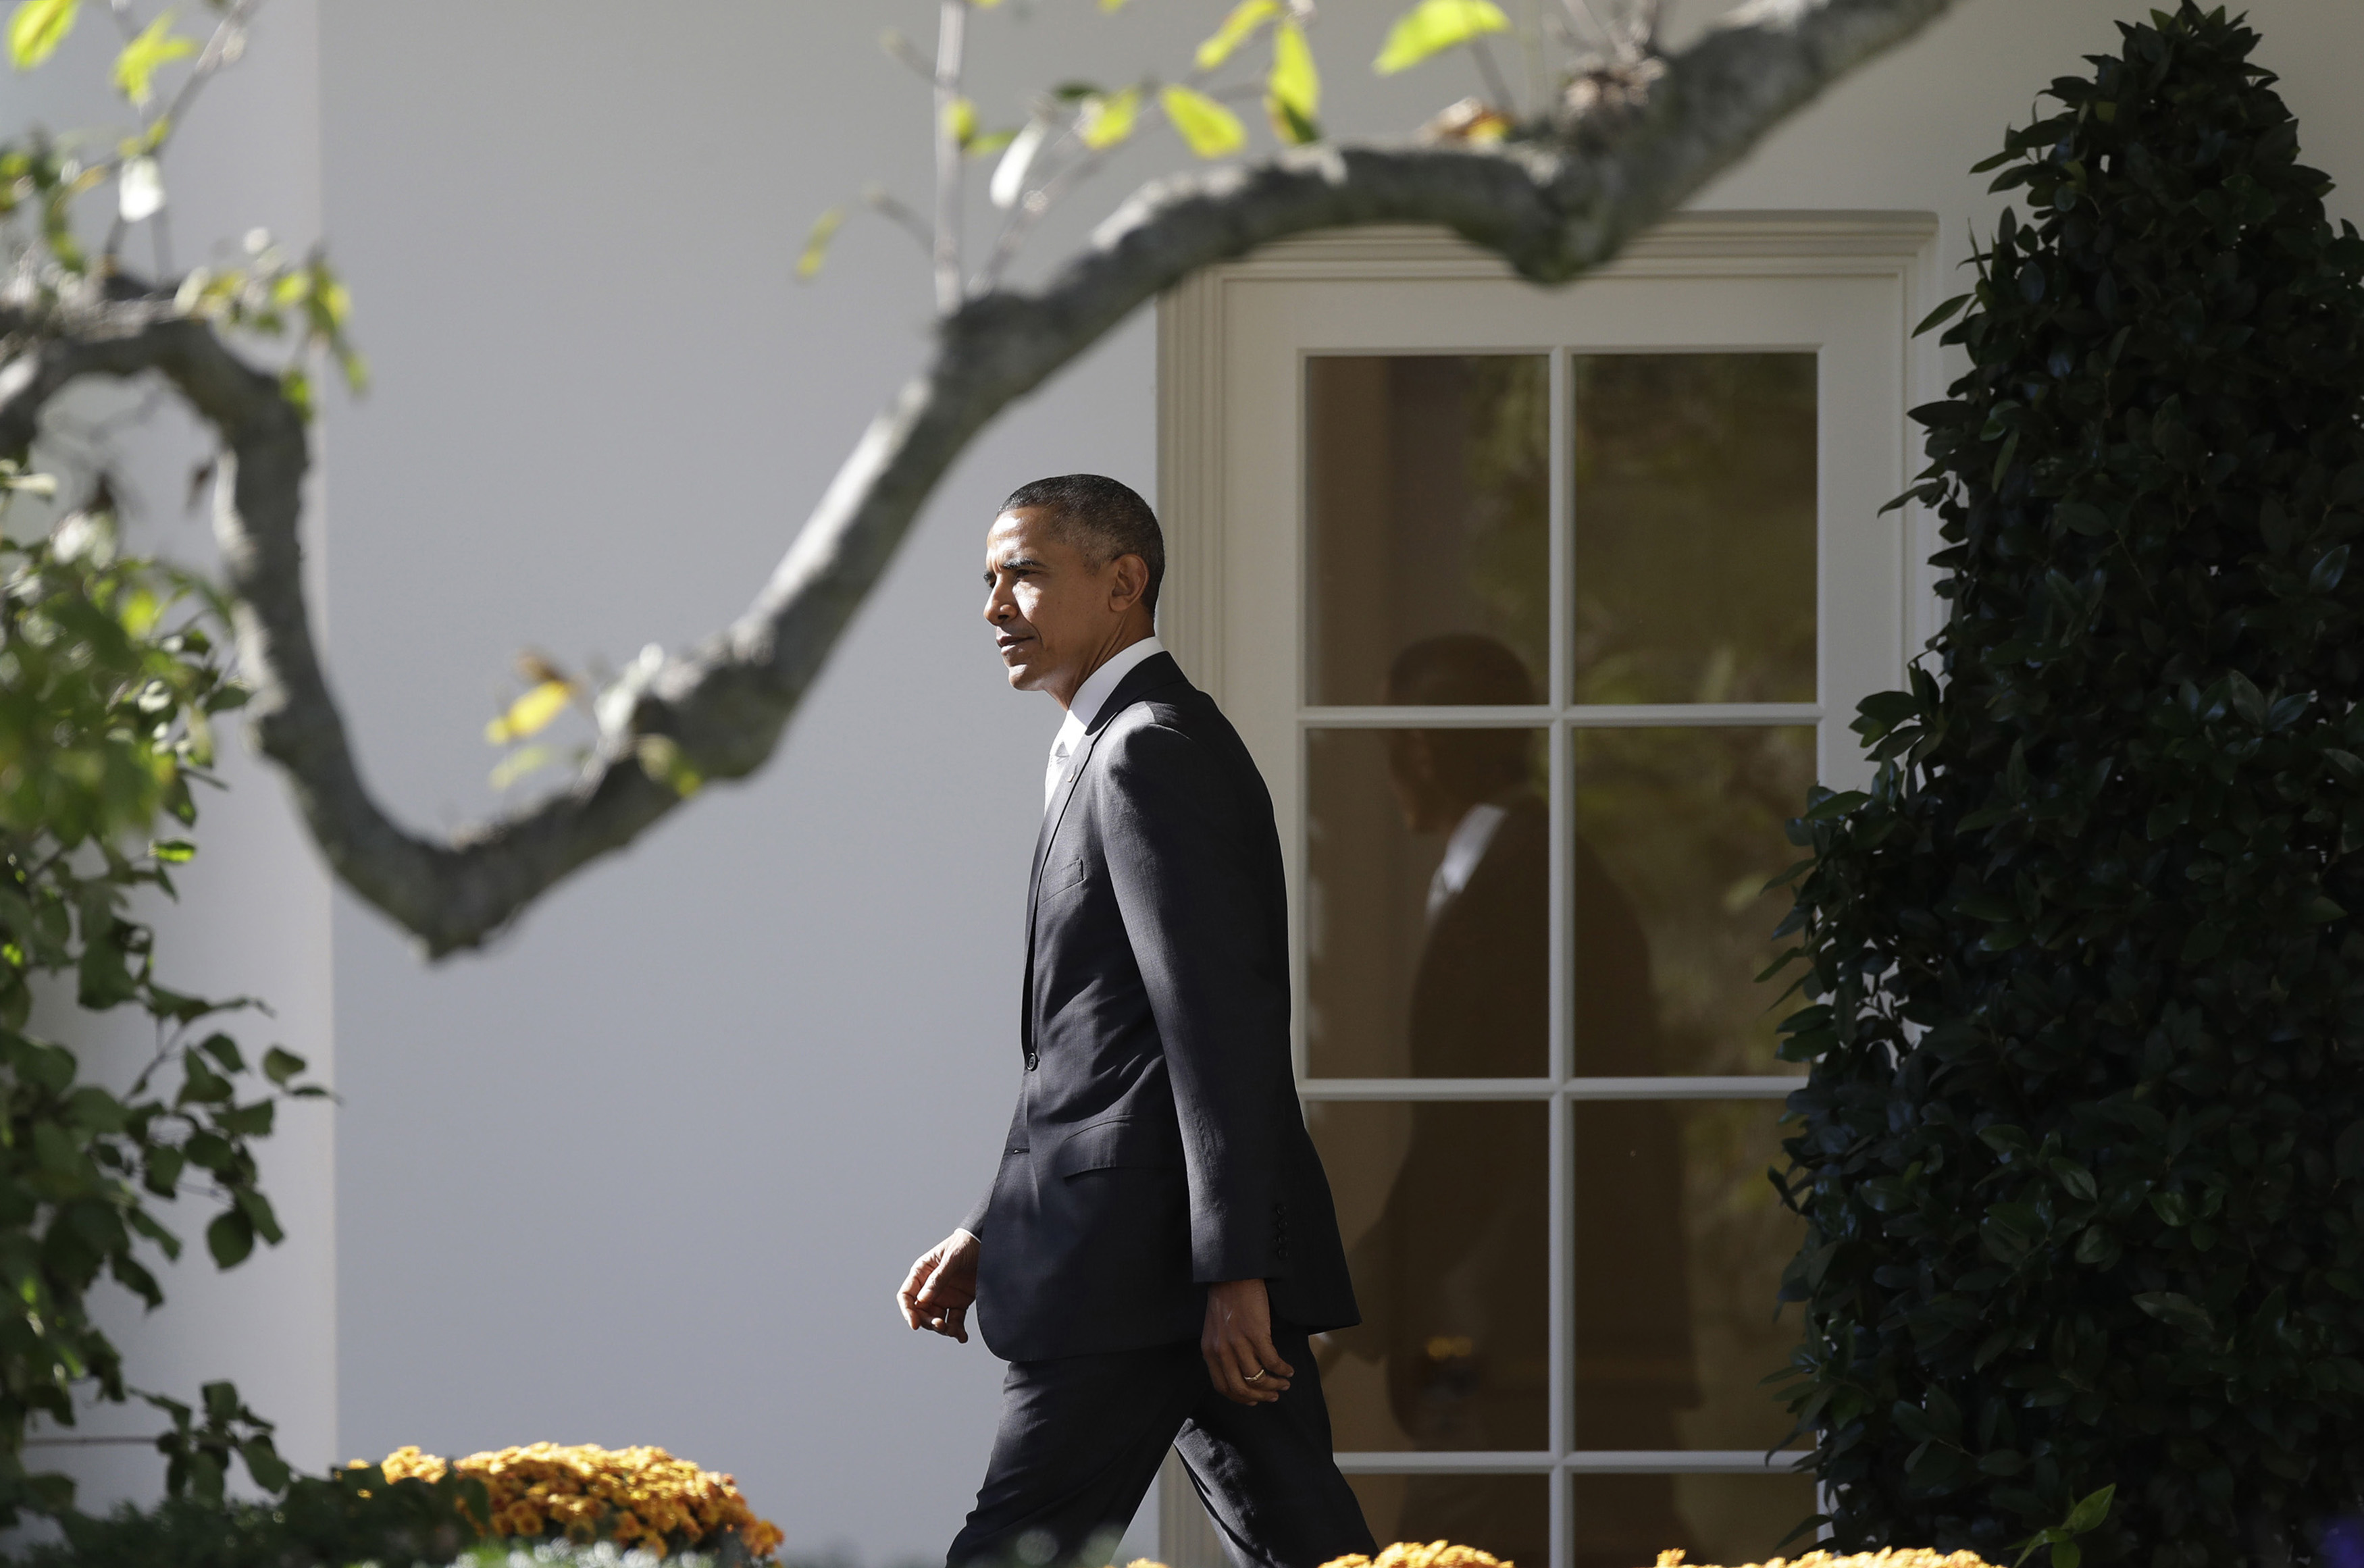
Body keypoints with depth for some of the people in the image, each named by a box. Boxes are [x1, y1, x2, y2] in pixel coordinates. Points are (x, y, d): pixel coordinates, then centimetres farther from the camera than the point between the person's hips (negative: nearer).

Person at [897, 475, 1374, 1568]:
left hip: (1145, 1267, -10)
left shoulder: (1149, 752, -12)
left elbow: (1218, 1027, -19)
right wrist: (991, 1234, 22)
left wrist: (1232, 1273, -23)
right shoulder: (1129, 749, 21)